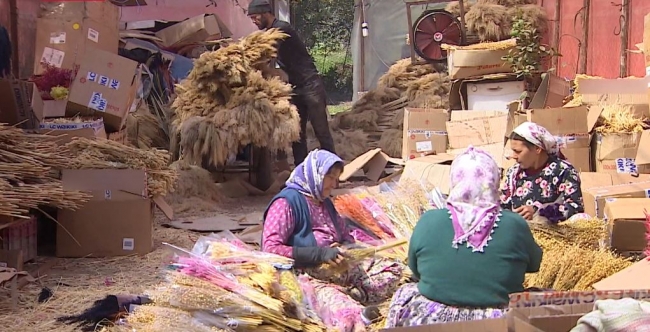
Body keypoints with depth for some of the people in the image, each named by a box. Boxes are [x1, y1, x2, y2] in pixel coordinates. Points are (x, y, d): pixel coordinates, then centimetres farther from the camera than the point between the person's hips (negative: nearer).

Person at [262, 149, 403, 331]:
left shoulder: (326, 204, 21)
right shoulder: (287, 202, -4)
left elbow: (347, 238, 27)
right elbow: (270, 248, -15)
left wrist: (343, 248, 0)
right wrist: (320, 254, -20)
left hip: (339, 268, 8)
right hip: (308, 273, -8)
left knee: (394, 269, -7)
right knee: (324, 292, -41)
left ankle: (353, 296, -30)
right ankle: (357, 317, -67)